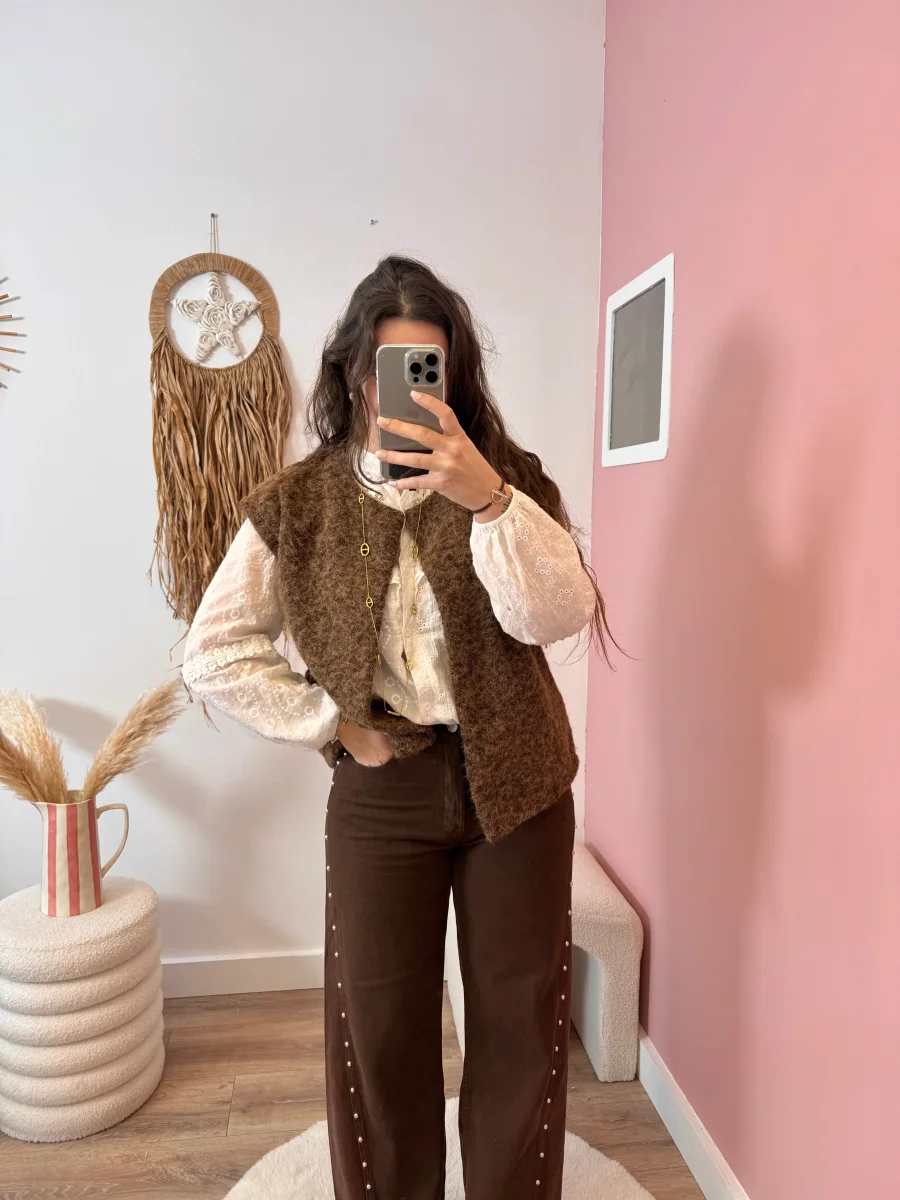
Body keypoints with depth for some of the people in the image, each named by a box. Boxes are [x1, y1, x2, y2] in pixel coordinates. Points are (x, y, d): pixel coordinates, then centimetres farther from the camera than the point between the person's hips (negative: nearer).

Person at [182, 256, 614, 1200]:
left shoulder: (507, 476, -2)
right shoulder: (298, 503, -2)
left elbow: (559, 616, -16)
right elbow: (213, 655, -2)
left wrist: (486, 498, -29)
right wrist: (332, 724, -8)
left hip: (516, 781, 1)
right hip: (382, 793, 0)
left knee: (522, 1016, 15)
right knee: (380, 1026, 13)